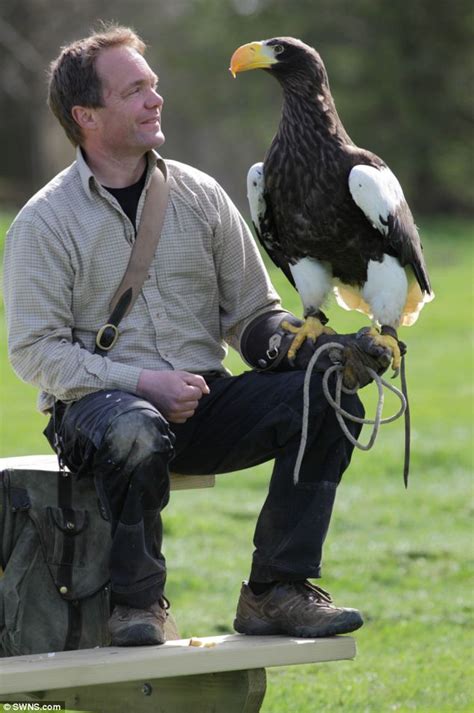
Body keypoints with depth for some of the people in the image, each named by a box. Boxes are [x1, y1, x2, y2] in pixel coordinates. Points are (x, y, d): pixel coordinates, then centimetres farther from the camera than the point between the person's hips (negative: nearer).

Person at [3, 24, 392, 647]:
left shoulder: (200, 197, 10)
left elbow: (252, 315, 11)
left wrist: (319, 347, -10)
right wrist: (142, 382, -20)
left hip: (203, 403, 5)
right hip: (96, 403, -5)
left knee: (328, 400, -19)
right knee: (133, 430, -41)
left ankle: (277, 590, -13)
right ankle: (138, 602, -18)